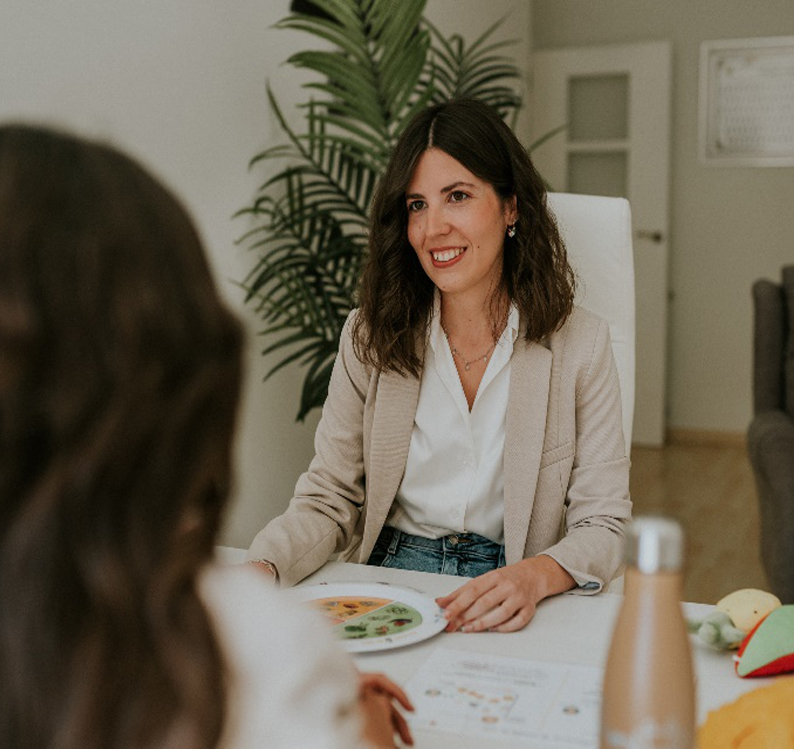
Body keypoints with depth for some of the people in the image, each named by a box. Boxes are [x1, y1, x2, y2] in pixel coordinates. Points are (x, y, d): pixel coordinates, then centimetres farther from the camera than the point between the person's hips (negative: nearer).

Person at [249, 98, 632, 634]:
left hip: (509, 616, -1)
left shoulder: (579, 344, -1)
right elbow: (328, 500, 5)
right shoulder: (370, 336, 4)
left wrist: (536, 576, -23)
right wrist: (261, 569, -16)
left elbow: (604, 524, -1)